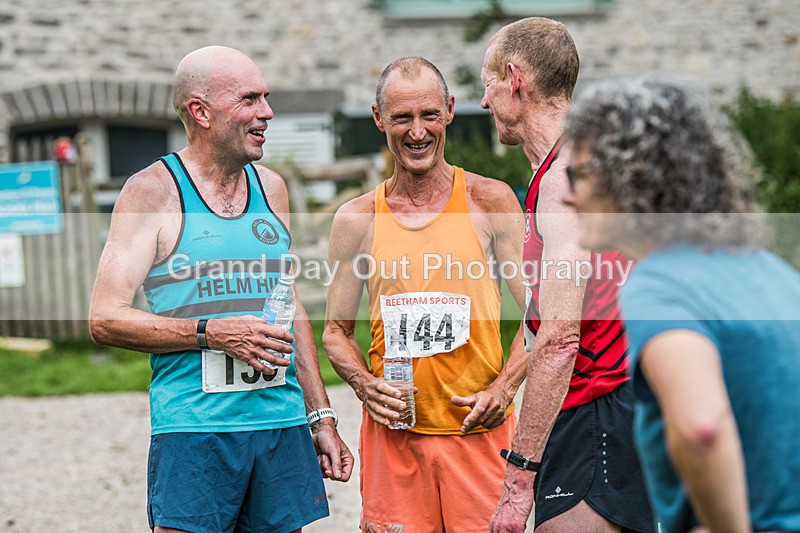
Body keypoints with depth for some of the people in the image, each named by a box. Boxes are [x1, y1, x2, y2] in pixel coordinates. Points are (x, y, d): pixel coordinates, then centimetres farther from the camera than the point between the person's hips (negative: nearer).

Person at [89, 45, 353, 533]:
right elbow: (106, 318, -8)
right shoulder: (153, 191, -4)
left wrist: (321, 417, 17)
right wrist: (211, 333, -18)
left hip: (283, 426, 5)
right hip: (193, 432, -5)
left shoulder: (271, 188, 13)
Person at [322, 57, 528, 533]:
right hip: (392, 432, 1)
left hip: (478, 428, -1)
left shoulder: (490, 201, 2)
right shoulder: (356, 221, 6)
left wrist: (505, 387, -10)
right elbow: (336, 330, 14)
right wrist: (365, 385, -5)